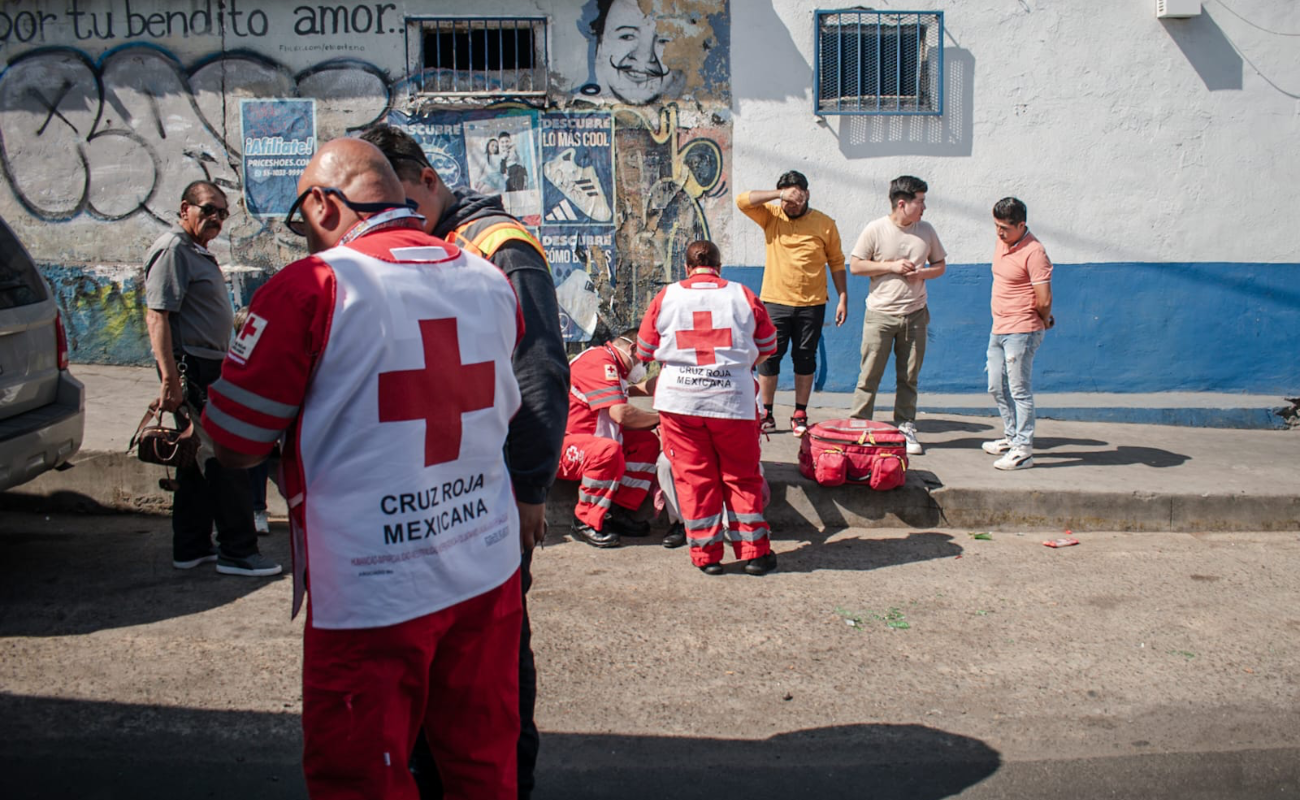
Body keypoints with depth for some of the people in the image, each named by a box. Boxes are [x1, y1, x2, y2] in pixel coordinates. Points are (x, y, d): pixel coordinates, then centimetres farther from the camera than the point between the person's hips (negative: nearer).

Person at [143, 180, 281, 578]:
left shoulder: (198, 251, 19)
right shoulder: (172, 249, -13)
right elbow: (157, 316, -21)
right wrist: (171, 380, -26)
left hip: (208, 367, 11)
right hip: (192, 368, -11)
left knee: (200, 460, 13)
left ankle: (192, 548, 21)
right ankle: (237, 552, -1)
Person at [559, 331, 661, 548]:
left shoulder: (610, 364, 17)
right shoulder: (598, 360, -16)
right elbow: (621, 414, -24)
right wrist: (658, 417, -10)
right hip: (560, 443, -11)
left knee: (648, 442, 1)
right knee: (609, 451, -38)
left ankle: (617, 513, -1)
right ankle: (585, 522, -19)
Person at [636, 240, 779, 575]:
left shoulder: (666, 297, 3)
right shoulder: (743, 296, 3)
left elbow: (644, 350, 10)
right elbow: (767, 347, 13)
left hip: (679, 400, 0)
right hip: (733, 398, 0)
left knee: (693, 476, 9)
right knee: (742, 475, 11)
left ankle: (706, 555, 13)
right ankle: (754, 551, 14)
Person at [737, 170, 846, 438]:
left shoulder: (825, 224, 3)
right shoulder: (771, 216, 3)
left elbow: (836, 263, 8)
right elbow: (742, 201, -12)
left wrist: (843, 298, 3)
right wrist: (779, 195, -18)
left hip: (811, 305, 0)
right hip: (775, 302, 0)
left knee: (805, 359, 7)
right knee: (769, 356, 1)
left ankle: (800, 415, 16)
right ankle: (767, 414, 12)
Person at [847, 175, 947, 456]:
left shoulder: (926, 230, 5)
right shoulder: (875, 229, -7)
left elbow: (940, 265, 14)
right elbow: (855, 266, -5)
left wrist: (922, 273, -8)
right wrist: (891, 266, -14)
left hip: (915, 314, 4)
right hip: (880, 314, -4)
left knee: (909, 377, 8)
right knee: (870, 375, -2)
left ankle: (905, 427, 17)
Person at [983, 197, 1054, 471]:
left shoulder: (1033, 252, -18)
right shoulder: (1001, 243, 10)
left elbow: (1044, 300, -19)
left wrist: (1043, 321, 0)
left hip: (1021, 332, -9)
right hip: (999, 329, 9)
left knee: (1019, 391, -5)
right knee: (997, 388, 17)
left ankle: (1023, 450, 1)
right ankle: (1012, 437, 33)